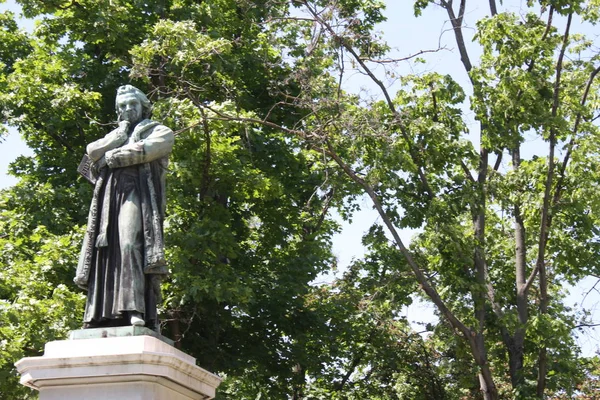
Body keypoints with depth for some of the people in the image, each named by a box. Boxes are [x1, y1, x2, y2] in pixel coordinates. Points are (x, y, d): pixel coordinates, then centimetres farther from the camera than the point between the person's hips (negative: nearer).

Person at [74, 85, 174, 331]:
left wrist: (111, 157, 4)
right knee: (105, 251, -10)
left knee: (129, 244, -26)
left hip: (137, 193, -5)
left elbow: (144, 150, -4)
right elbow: (92, 152, 13)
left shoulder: (160, 131, 18)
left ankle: (135, 311, -36)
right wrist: (122, 132, 11)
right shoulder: (115, 135, 33)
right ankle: (102, 319, -17)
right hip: (110, 195, 5)